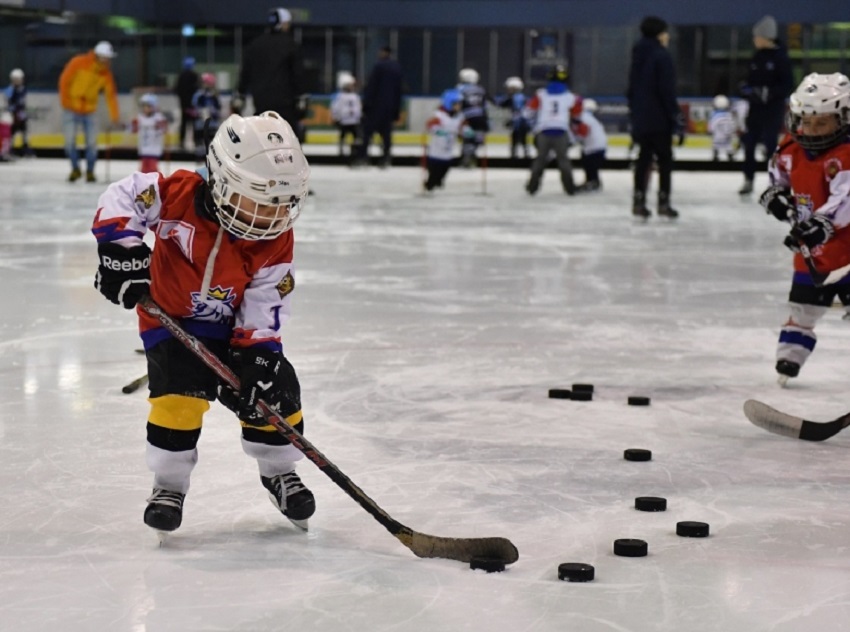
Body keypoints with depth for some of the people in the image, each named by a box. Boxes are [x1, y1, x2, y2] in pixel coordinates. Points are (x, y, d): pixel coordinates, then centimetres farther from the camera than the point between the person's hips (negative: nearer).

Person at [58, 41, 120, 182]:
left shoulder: (106, 73, -4)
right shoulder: (78, 63, -14)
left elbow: (111, 94, -6)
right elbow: (64, 80, -8)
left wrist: (114, 116, -14)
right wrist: (66, 102, -9)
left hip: (89, 111, 3)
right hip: (71, 110, -3)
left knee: (92, 142, -4)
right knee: (70, 140, -9)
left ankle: (90, 171, 13)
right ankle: (75, 169, 9)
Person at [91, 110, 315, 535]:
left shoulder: (275, 239, -16)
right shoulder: (179, 194, -25)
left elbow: (266, 305, -14)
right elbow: (121, 198, -18)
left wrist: (257, 356, -25)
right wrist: (120, 251, -29)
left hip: (235, 326, 3)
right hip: (171, 319, -3)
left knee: (275, 390, -5)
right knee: (180, 392, -23)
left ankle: (278, 471, 23)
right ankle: (169, 482, -4)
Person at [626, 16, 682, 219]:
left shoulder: (638, 56, 12)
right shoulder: (661, 56, -13)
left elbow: (631, 89, 16)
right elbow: (667, 91, -18)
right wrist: (677, 119, -15)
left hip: (641, 117, 7)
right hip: (659, 118, -7)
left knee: (644, 157, 12)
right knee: (664, 158, 2)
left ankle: (638, 202, 9)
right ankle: (663, 202, 0)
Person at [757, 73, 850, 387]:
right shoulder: (791, 149, 0)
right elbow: (779, 170, 21)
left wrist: (822, 223, -48)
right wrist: (775, 193, 0)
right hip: (812, 252, 6)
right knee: (802, 307, 15)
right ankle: (788, 358, 25)